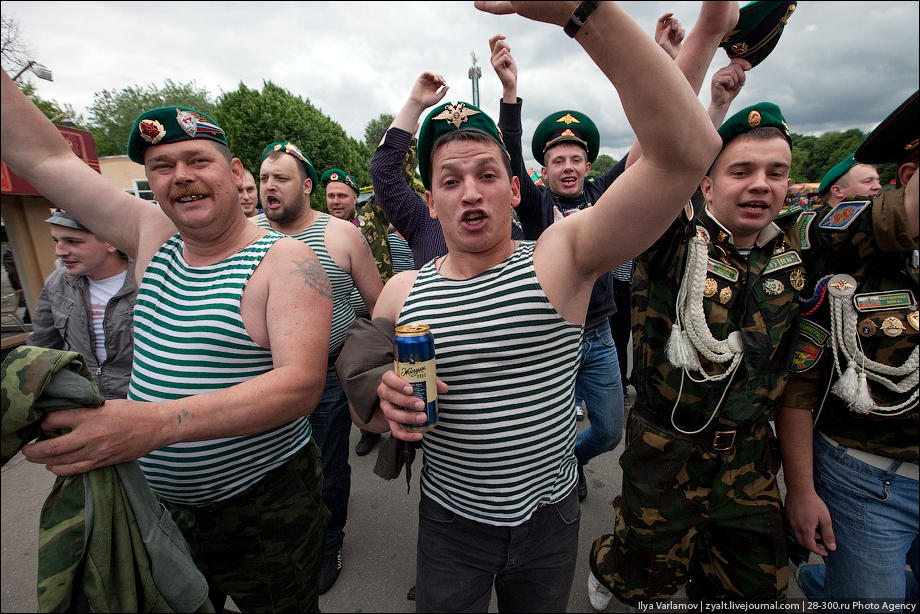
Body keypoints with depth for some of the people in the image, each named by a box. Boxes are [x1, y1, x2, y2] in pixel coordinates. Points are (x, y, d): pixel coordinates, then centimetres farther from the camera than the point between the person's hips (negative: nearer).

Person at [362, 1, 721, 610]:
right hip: (450, 523, 1)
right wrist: (389, 405, -24)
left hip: (549, 519, 0)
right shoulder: (402, 293, -11)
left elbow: (689, 149, -30)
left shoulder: (559, 258, -18)